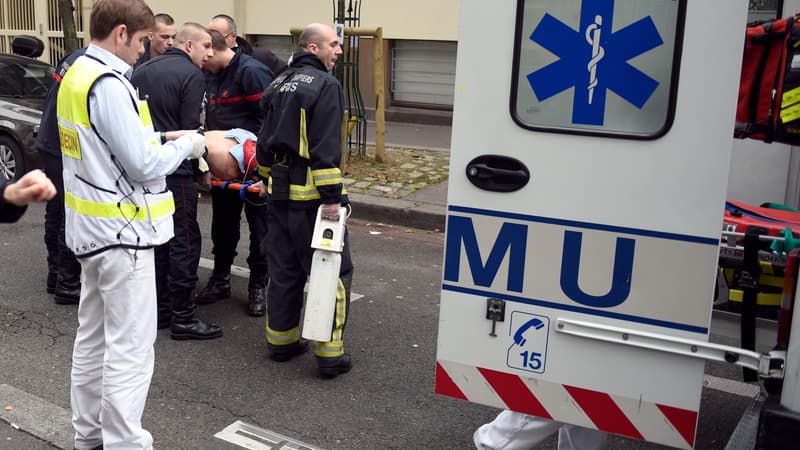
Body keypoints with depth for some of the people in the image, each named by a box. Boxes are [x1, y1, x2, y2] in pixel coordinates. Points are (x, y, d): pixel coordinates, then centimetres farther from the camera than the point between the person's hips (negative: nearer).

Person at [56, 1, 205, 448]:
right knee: (130, 349, -2)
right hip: (122, 231, -10)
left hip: (93, 226, 10)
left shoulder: (78, 74, 10)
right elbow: (144, 166, -21)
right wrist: (187, 144, -6)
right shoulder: (109, 83, -21)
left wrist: (158, 138, 9)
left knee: (94, 336, 18)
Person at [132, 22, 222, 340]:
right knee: (185, 242, -1)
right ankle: (182, 318, 2)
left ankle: (159, 308, 23)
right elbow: (190, 129, -12)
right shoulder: (192, 75, -9)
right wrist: (200, 168, 1)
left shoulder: (141, 71, 14)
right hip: (174, 170, -8)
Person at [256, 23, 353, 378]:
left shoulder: (279, 83, 14)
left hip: (280, 192, 8)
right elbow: (326, 147, -20)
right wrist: (332, 196, -20)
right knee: (333, 271, -1)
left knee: (284, 269, 16)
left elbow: (266, 139, 19)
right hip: (311, 194, -8)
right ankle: (329, 353, 0)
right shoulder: (325, 85, -12)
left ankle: (281, 340, 24)